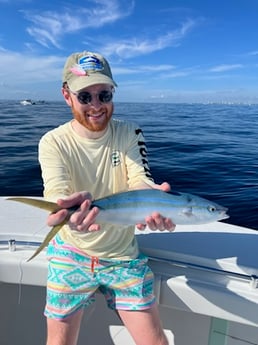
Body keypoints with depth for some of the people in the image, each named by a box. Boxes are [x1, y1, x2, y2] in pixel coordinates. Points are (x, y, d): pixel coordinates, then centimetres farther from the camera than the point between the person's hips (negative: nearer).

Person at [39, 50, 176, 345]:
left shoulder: (130, 134, -8)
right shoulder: (53, 142, -12)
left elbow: (139, 181, -22)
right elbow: (56, 192, -28)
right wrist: (72, 207, -53)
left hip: (123, 256, 1)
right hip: (71, 256, 0)